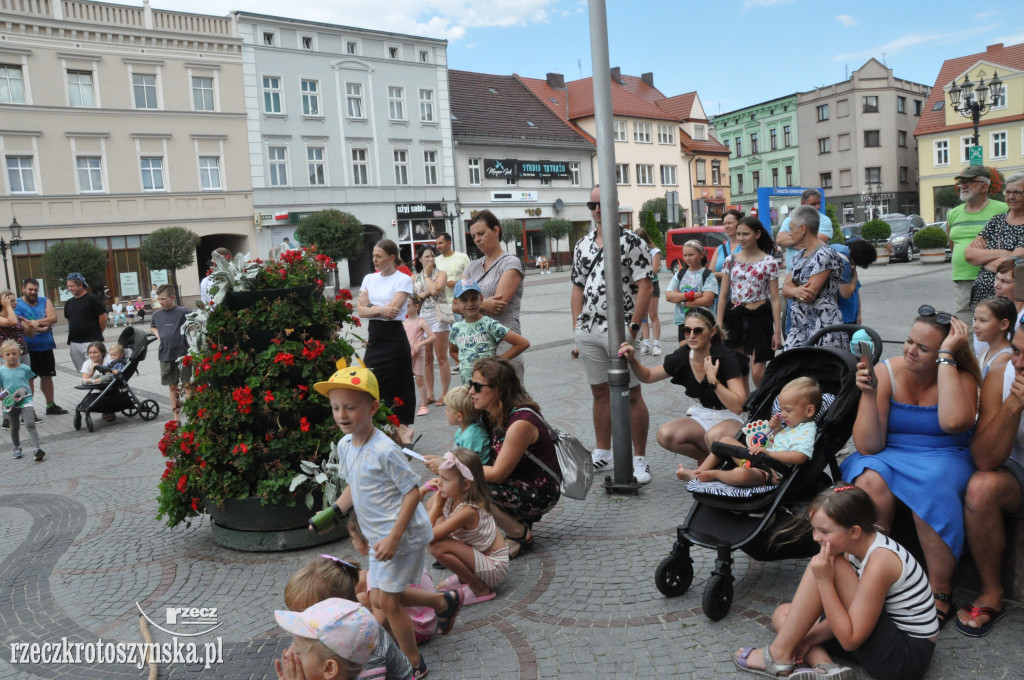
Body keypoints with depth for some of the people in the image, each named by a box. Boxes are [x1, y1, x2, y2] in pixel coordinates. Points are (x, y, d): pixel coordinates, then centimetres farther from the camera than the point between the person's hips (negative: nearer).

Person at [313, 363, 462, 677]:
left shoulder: (385, 450, -25)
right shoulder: (344, 445, 0)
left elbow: (412, 491, -21)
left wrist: (394, 538, -24)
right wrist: (333, 512, -1)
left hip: (402, 534, -9)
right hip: (379, 534, 9)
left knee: (387, 601, -2)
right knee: (379, 597, 17)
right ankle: (446, 602, 38)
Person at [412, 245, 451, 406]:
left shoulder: (441, 273, 3)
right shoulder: (414, 278, 15)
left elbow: (435, 290, -14)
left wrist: (426, 274, -1)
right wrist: (426, 293, -6)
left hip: (437, 316, -4)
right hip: (421, 317, 4)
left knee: (441, 358, -3)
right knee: (426, 359, 7)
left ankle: (444, 394, 2)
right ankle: (429, 394, 14)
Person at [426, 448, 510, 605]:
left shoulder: (467, 511, -30)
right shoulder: (453, 498, -5)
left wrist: (436, 505, -18)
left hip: (494, 567, -9)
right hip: (478, 554, 9)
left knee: (438, 547, -29)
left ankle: (480, 589, -8)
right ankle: (464, 576, 13)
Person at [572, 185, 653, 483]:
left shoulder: (631, 241, -4)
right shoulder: (582, 245, 13)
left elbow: (644, 287, -9)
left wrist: (633, 327, -15)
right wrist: (577, 327, 8)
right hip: (588, 331, 6)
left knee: (631, 394, -1)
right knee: (600, 392, 14)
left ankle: (640, 460, 8)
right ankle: (602, 453, 26)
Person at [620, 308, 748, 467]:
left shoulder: (726, 358, -19)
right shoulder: (683, 356, -6)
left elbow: (737, 406, -24)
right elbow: (648, 376, 7)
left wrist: (713, 380, -32)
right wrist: (632, 360, -12)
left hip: (729, 419, -5)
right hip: (702, 416, 5)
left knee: (714, 435, -39)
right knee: (665, 435, -22)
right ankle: (706, 457, 5)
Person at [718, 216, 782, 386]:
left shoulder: (769, 262, -3)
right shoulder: (730, 260, 5)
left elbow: (775, 299, -2)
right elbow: (723, 295, 7)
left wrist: (777, 331, -5)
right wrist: (719, 325, 2)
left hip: (759, 317, -3)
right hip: (734, 316, 3)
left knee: (758, 374, -5)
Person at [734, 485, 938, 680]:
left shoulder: (879, 562, -27)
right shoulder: (856, 546, -1)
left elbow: (850, 640, -24)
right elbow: (847, 613, 5)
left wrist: (824, 580, -29)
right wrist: (811, 636, -10)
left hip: (909, 657, -9)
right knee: (783, 614, 7)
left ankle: (779, 655, -11)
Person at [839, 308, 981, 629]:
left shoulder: (961, 378, -7)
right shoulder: (888, 373, -8)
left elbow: (954, 421, -34)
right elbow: (868, 446, -11)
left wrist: (946, 357, -26)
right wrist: (869, 394, -25)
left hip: (944, 458, -1)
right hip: (888, 457, 1)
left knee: (932, 488, -34)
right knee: (871, 482, -32)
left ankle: (941, 592, -17)